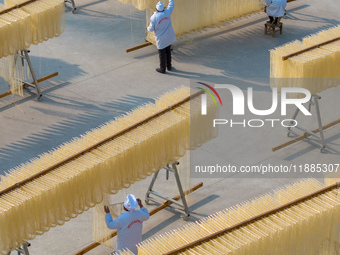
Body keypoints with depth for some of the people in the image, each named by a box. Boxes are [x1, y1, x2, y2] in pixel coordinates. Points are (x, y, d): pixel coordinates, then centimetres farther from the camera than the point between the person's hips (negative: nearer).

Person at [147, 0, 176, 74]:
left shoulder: (153, 17, -24)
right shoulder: (167, 12, -16)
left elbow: (151, 29, -10)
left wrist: (148, 28, 12)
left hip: (161, 39, -4)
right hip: (169, 37, 4)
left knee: (162, 54, 9)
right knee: (168, 52, 20)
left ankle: (162, 69, 20)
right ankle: (169, 66, 32)